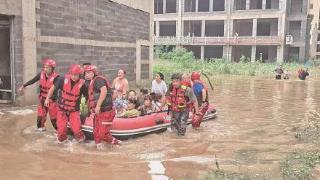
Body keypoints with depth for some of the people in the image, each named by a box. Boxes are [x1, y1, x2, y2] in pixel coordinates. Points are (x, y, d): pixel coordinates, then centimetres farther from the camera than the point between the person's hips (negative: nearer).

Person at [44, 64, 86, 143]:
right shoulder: (63, 79, -14)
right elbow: (53, 88, 0)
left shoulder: (82, 84, -15)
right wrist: (47, 98, 3)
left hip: (74, 110, -1)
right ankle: (62, 138, 33)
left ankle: (80, 137, 23)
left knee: (76, 128, -8)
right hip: (62, 108, 1)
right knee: (61, 127, 3)